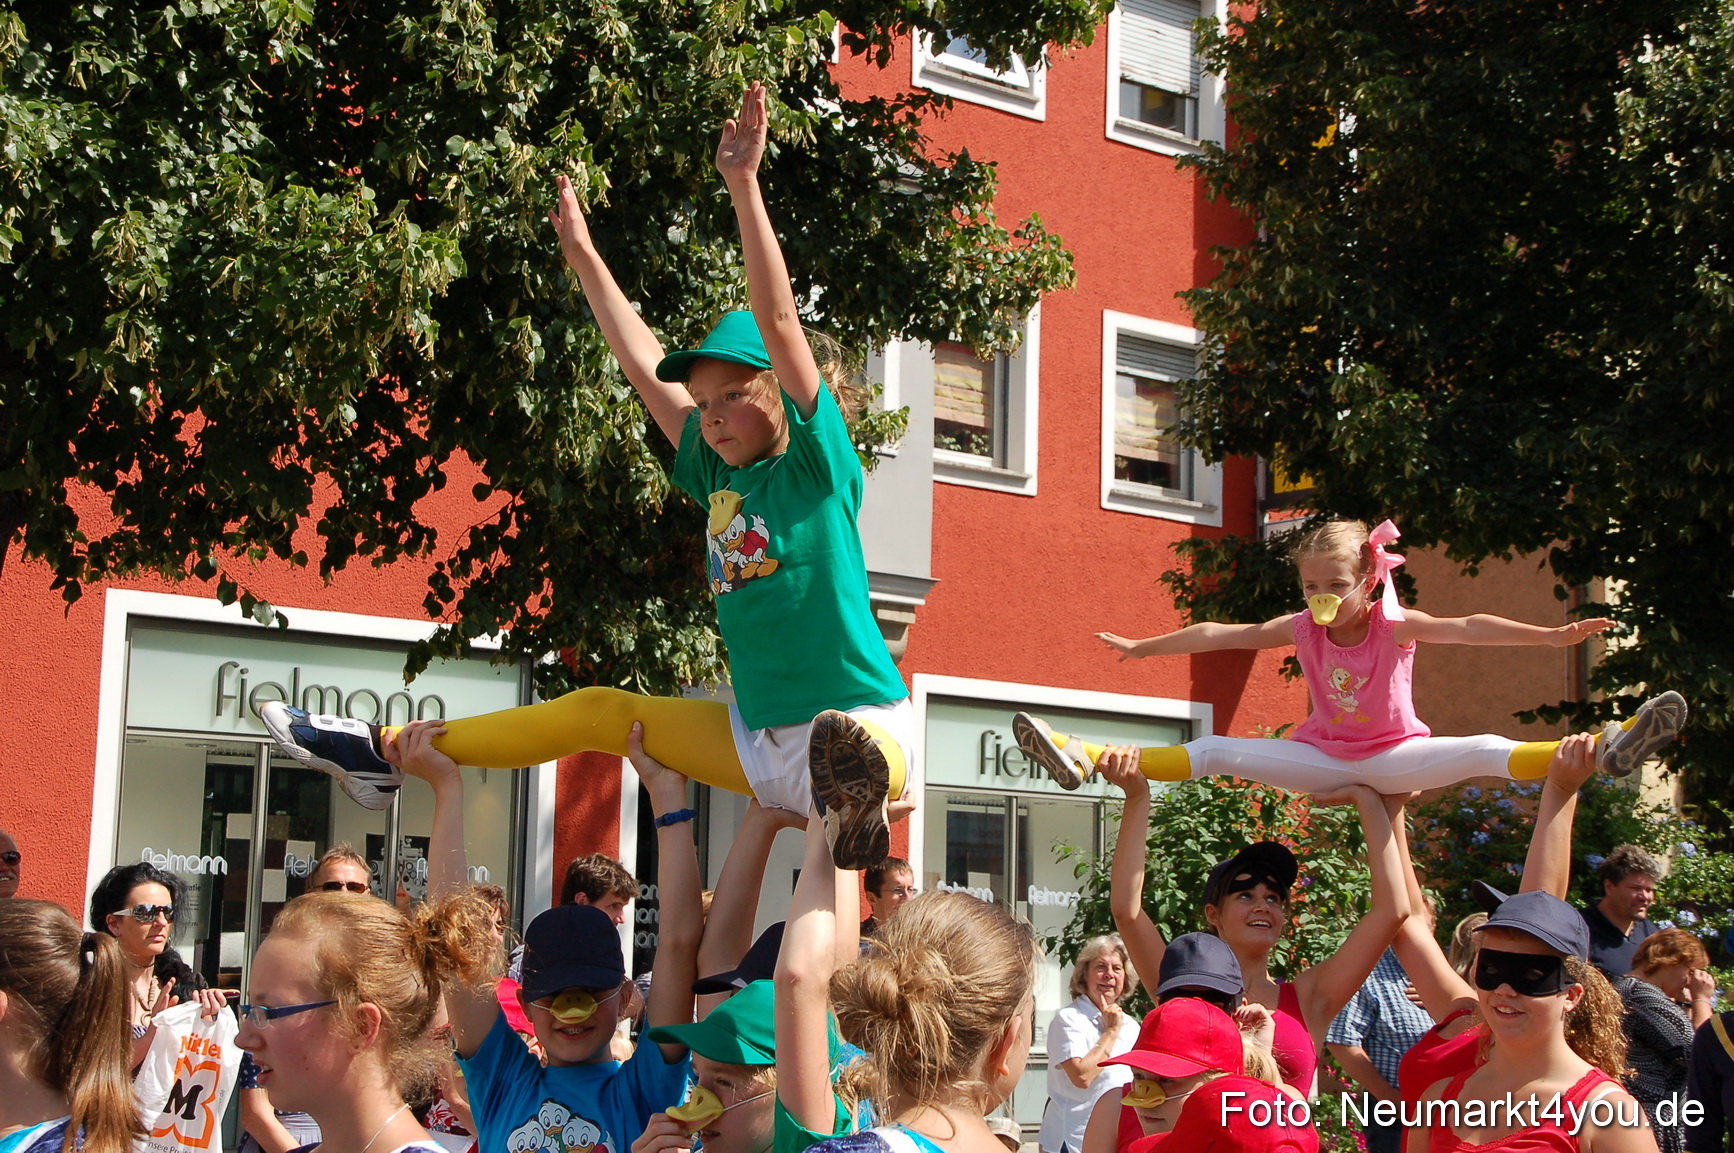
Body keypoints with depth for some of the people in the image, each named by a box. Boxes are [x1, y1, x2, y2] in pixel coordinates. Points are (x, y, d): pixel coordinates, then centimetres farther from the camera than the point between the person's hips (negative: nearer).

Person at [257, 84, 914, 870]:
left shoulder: (817, 463, -8)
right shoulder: (718, 476, 11)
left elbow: (778, 323, -18)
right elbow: (643, 366, 19)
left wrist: (743, 184, -22)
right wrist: (582, 253, 24)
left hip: (860, 722, -8)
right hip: (758, 740, 8)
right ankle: (390, 754, 24)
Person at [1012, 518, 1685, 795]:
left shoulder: (1394, 626, -16)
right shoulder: (1302, 629, -5)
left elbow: (1465, 629, -30)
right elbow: (1220, 635, 2)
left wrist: (1552, 635, -42)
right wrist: (1142, 647, 8)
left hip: (1394, 757, -3)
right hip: (1323, 759, 3)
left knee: (1487, 753, -28)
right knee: (1215, 753, -10)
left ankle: (1608, 752, -37)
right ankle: (1086, 760, -13)